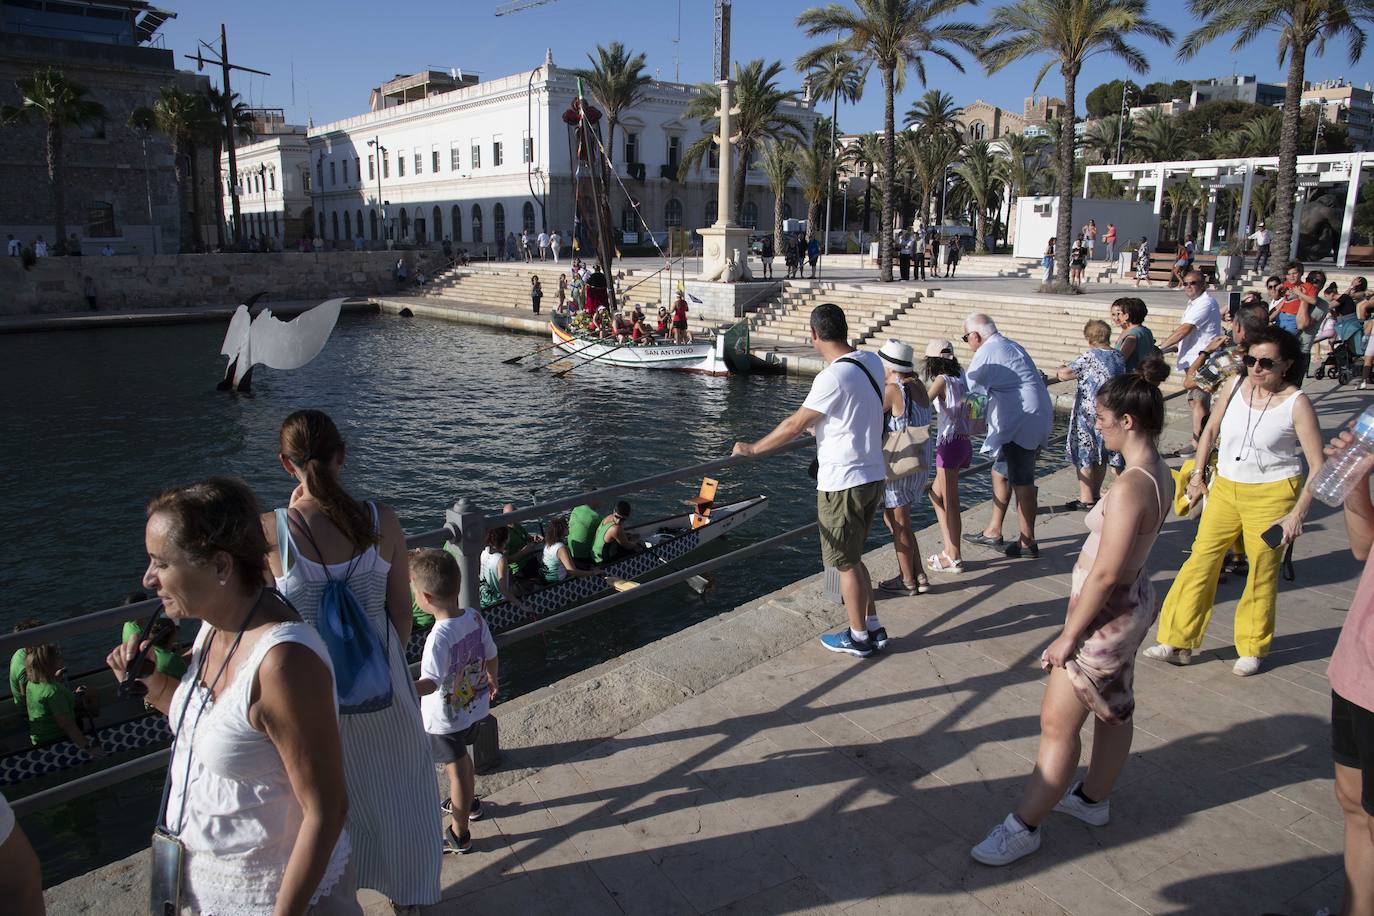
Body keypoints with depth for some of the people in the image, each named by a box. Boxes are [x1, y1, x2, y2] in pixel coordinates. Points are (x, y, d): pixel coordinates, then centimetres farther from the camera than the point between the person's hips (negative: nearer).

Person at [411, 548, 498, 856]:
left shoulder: (439, 637, -32)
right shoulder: (475, 617, -11)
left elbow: (432, 683, -39)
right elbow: (490, 655, 2)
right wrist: (492, 680, 21)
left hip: (445, 720, -7)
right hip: (476, 708, 7)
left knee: (456, 770, 12)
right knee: (460, 758, 31)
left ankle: (459, 835, 30)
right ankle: (467, 802, 55)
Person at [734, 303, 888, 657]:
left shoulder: (833, 377, -22)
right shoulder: (872, 362, 3)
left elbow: (794, 425, -16)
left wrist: (753, 448, -3)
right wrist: (821, 424, 35)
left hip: (843, 483, -8)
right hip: (874, 476, 8)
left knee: (845, 563, 7)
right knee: (852, 558, 21)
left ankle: (858, 637, 21)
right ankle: (873, 628, 28)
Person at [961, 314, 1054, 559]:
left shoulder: (986, 353, -12)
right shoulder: (1010, 345, 18)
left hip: (1022, 420, -10)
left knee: (1021, 482, -3)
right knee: (1001, 472, 16)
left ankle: (1027, 541, 4)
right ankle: (993, 531, 24)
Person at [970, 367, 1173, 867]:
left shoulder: (1131, 486, -29)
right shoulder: (1159, 474, 0)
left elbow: (1105, 574, -28)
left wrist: (1068, 636, -18)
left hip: (1106, 617, -10)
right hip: (1129, 607, 10)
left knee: (1057, 725, 2)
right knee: (1114, 710, 24)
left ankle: (1024, 826, 15)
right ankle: (1093, 797, 43)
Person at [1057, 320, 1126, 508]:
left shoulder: (1090, 356, -14)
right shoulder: (1119, 357, 6)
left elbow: (1064, 375, -16)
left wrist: (1063, 368, 7)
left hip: (1089, 414, -7)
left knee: (1084, 457, 2)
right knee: (1101, 456, 17)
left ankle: (1086, 499, 5)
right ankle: (1096, 494, 27)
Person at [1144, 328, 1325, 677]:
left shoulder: (1297, 403, -13)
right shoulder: (1236, 387, -1)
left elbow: (1318, 468, -13)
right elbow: (1211, 430, 16)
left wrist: (1297, 513, -21)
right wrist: (1197, 474, 12)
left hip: (1272, 494, -4)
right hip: (1225, 487, 4)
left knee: (1262, 572, 6)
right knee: (1201, 560, 4)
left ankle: (1251, 648, 26)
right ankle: (1179, 642, 12)